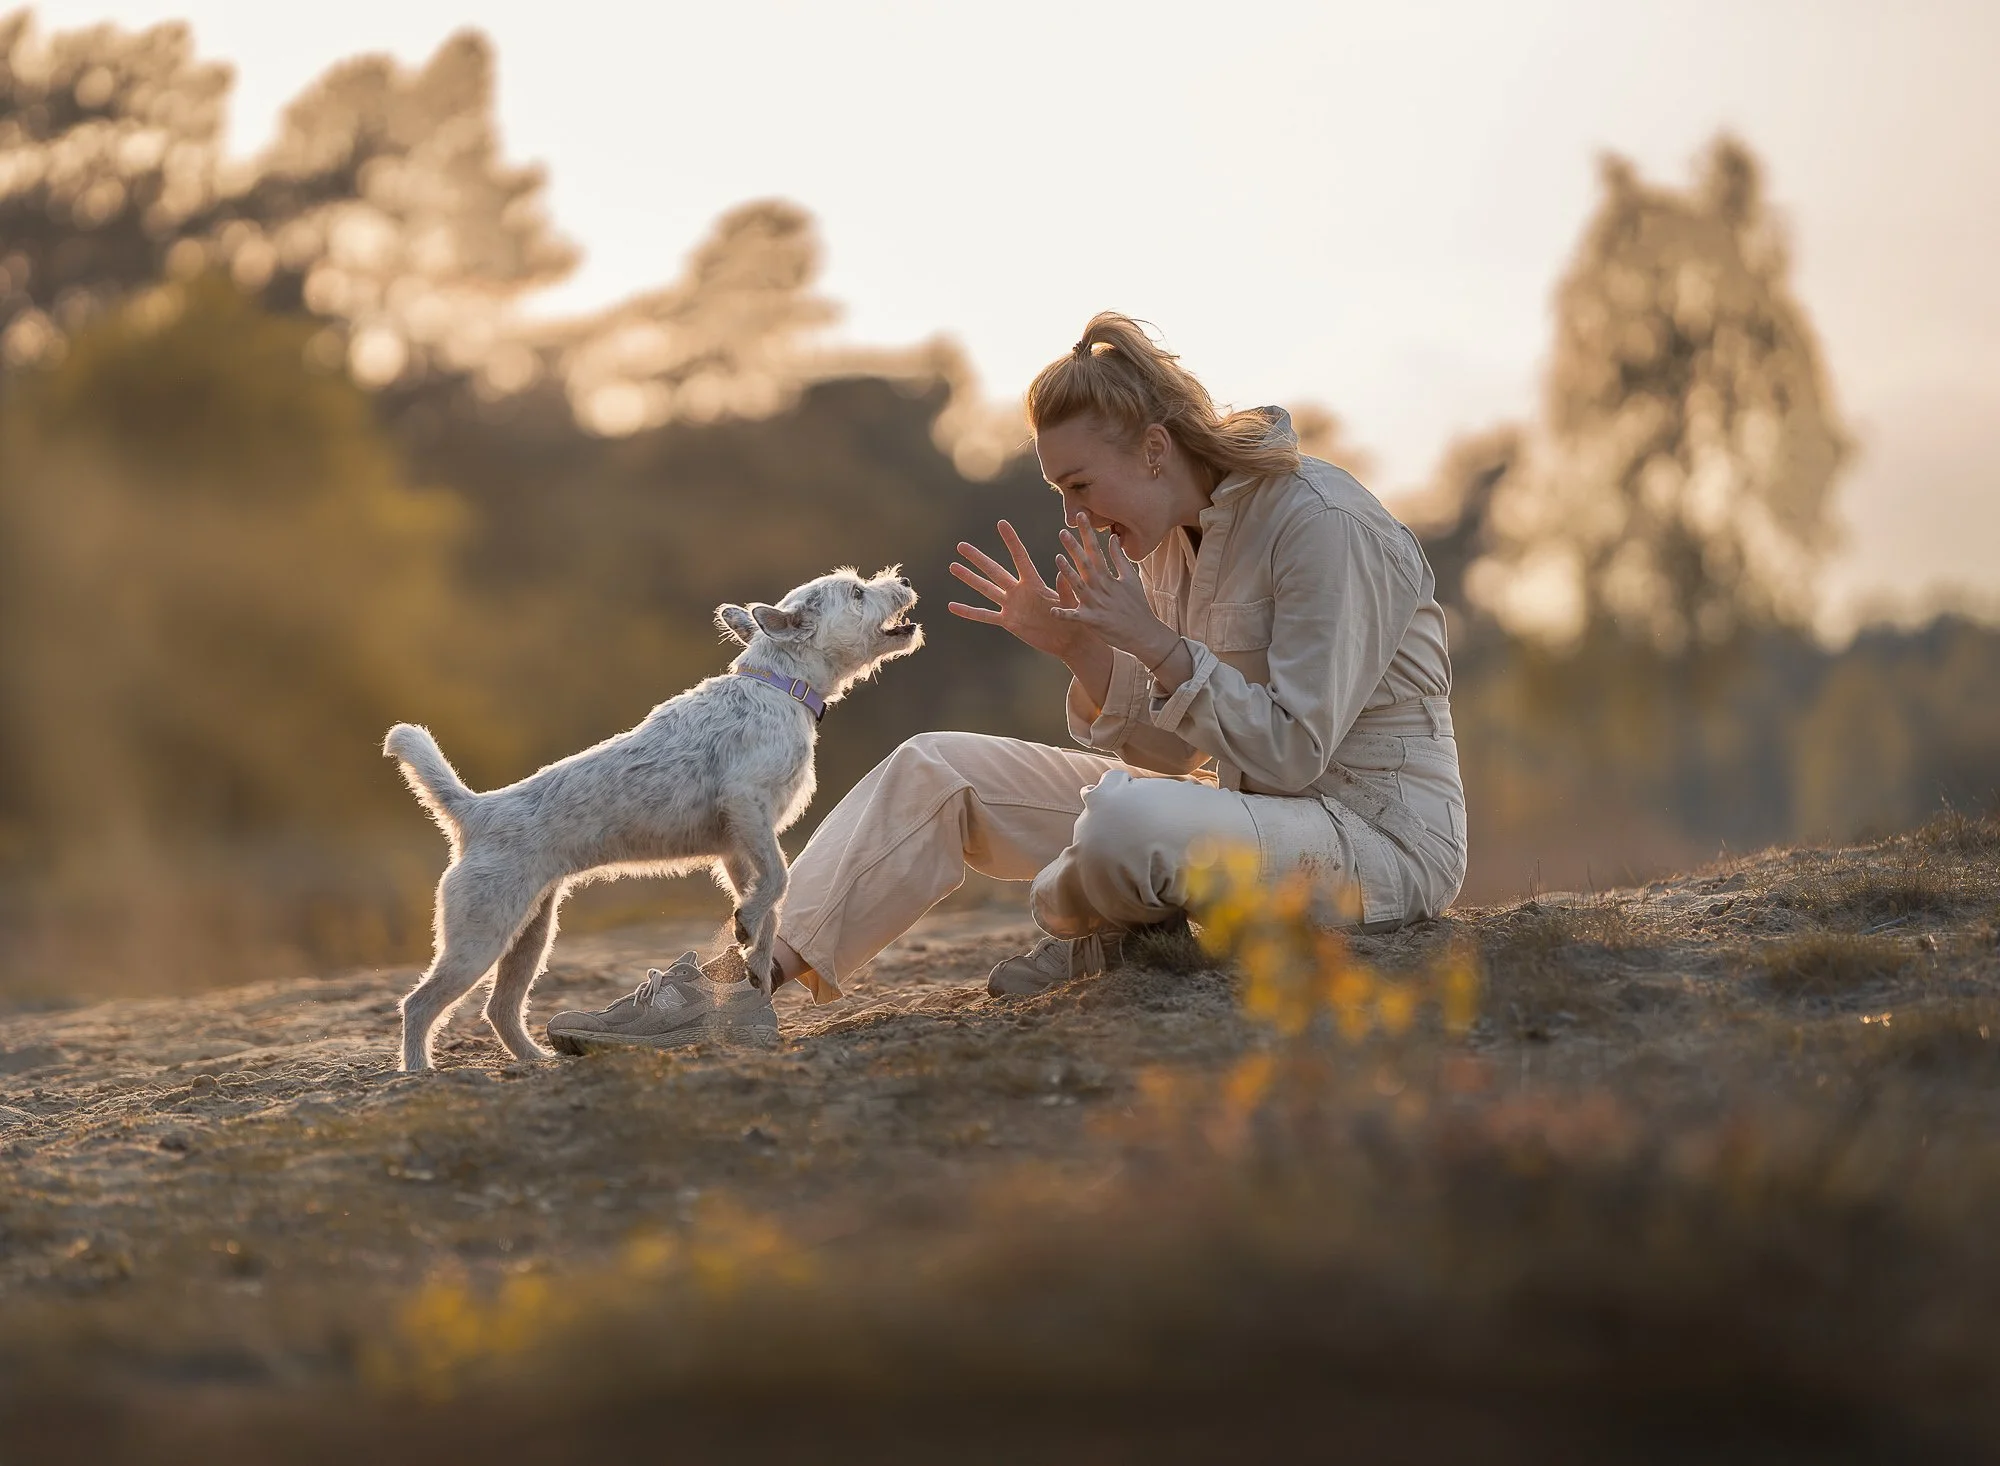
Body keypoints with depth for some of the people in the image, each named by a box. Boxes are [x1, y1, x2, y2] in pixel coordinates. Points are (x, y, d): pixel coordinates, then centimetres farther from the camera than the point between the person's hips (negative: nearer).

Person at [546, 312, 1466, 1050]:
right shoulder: (1177, 537, 7)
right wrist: (1079, 650, -8)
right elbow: (1172, 750, 8)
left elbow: (1290, 752, -22)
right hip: (1243, 812, 9)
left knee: (1131, 819, -39)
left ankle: (1087, 929, -3)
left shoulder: (1321, 526, -19)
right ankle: (740, 979, -6)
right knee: (936, 771, 1)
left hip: (1378, 837, -9)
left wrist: (1152, 640, -24)